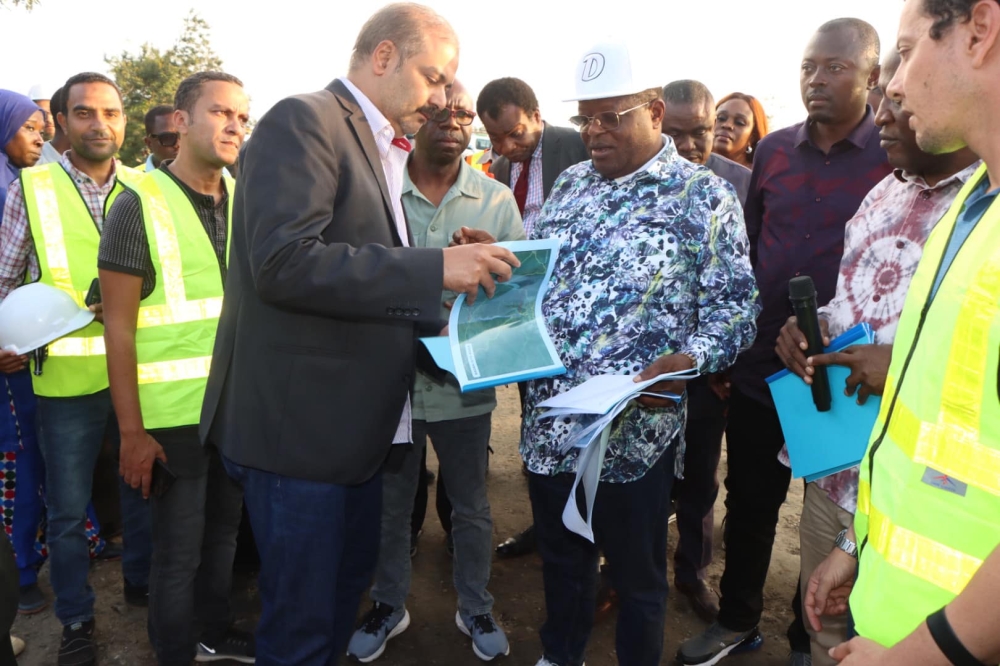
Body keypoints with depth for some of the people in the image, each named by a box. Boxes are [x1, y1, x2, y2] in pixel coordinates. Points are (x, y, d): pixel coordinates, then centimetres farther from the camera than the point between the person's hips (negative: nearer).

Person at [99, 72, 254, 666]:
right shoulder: (141, 203, -11)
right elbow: (119, 328, -11)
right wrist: (132, 432, -13)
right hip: (173, 415, -5)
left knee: (224, 532, 20)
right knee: (179, 550, 9)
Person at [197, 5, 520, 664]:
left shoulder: (381, 151, 16)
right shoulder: (303, 122, -12)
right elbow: (282, 261, -25)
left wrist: (435, 321, 7)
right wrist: (435, 268, -25)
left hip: (359, 423, 9)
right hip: (300, 422, -9)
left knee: (349, 586, 23)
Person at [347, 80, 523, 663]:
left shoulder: (497, 200, 0)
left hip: (465, 383, 1)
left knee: (471, 507, 17)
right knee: (390, 504, 18)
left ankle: (476, 609, 39)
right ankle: (389, 605, 41)